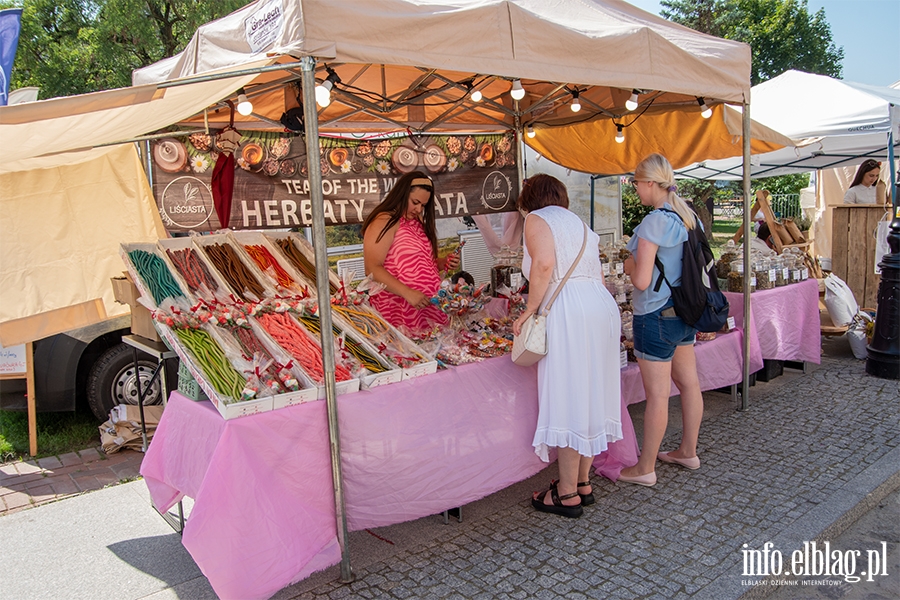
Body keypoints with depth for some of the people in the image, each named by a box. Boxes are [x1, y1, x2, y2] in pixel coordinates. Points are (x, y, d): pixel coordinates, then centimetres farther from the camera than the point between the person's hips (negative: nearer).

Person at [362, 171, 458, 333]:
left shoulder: (417, 222, 17)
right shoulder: (385, 221, -8)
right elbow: (372, 269, -18)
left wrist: (443, 263, 7)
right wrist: (408, 293, -24)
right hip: (399, 312, -7)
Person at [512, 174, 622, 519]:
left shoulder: (537, 218, 3)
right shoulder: (579, 223, 26)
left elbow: (544, 263, -17)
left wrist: (530, 310, -10)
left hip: (569, 313, -9)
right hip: (603, 306, 9)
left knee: (566, 399, -2)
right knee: (589, 396, 14)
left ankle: (567, 493, 7)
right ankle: (583, 482, 25)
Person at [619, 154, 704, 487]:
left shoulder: (654, 222, -19)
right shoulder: (688, 217, 7)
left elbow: (642, 281, -23)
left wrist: (629, 265, -2)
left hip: (657, 315, -9)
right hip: (685, 311, 9)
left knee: (657, 394, -1)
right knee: (688, 383, 17)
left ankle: (645, 468, 11)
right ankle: (688, 452, 32)